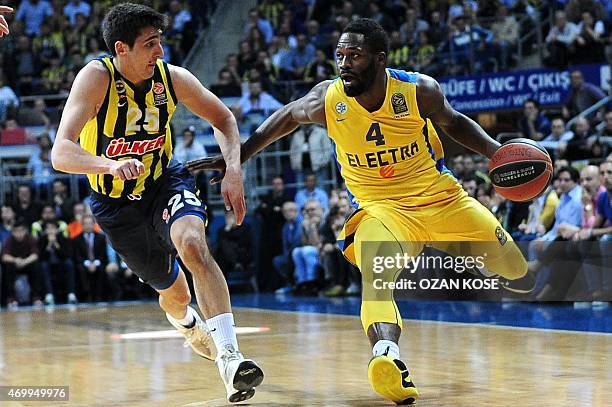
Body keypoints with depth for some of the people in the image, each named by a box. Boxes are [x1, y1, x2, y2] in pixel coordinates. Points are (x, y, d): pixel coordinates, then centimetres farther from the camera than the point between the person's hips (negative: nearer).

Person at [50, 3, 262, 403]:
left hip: (166, 181, 1)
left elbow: (223, 119, 2)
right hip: (116, 203, -1)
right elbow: (60, 153, -36)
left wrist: (234, 170, -15)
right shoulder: (96, 78, -26)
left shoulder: (172, 77, -15)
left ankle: (228, 356, -35)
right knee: (175, 294, 11)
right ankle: (188, 324, 50)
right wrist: (113, 166, -55)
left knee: (193, 245, -32)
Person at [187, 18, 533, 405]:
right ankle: (388, 357, -57)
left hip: (440, 196, 2)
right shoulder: (328, 100, -16)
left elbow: (454, 123, 5)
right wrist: (237, 157, 9)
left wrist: (495, 150, -10)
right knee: (375, 277, -35)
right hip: (381, 209, -1)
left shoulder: (419, 90, -17)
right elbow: (287, 117, 6)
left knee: (519, 276, 9)